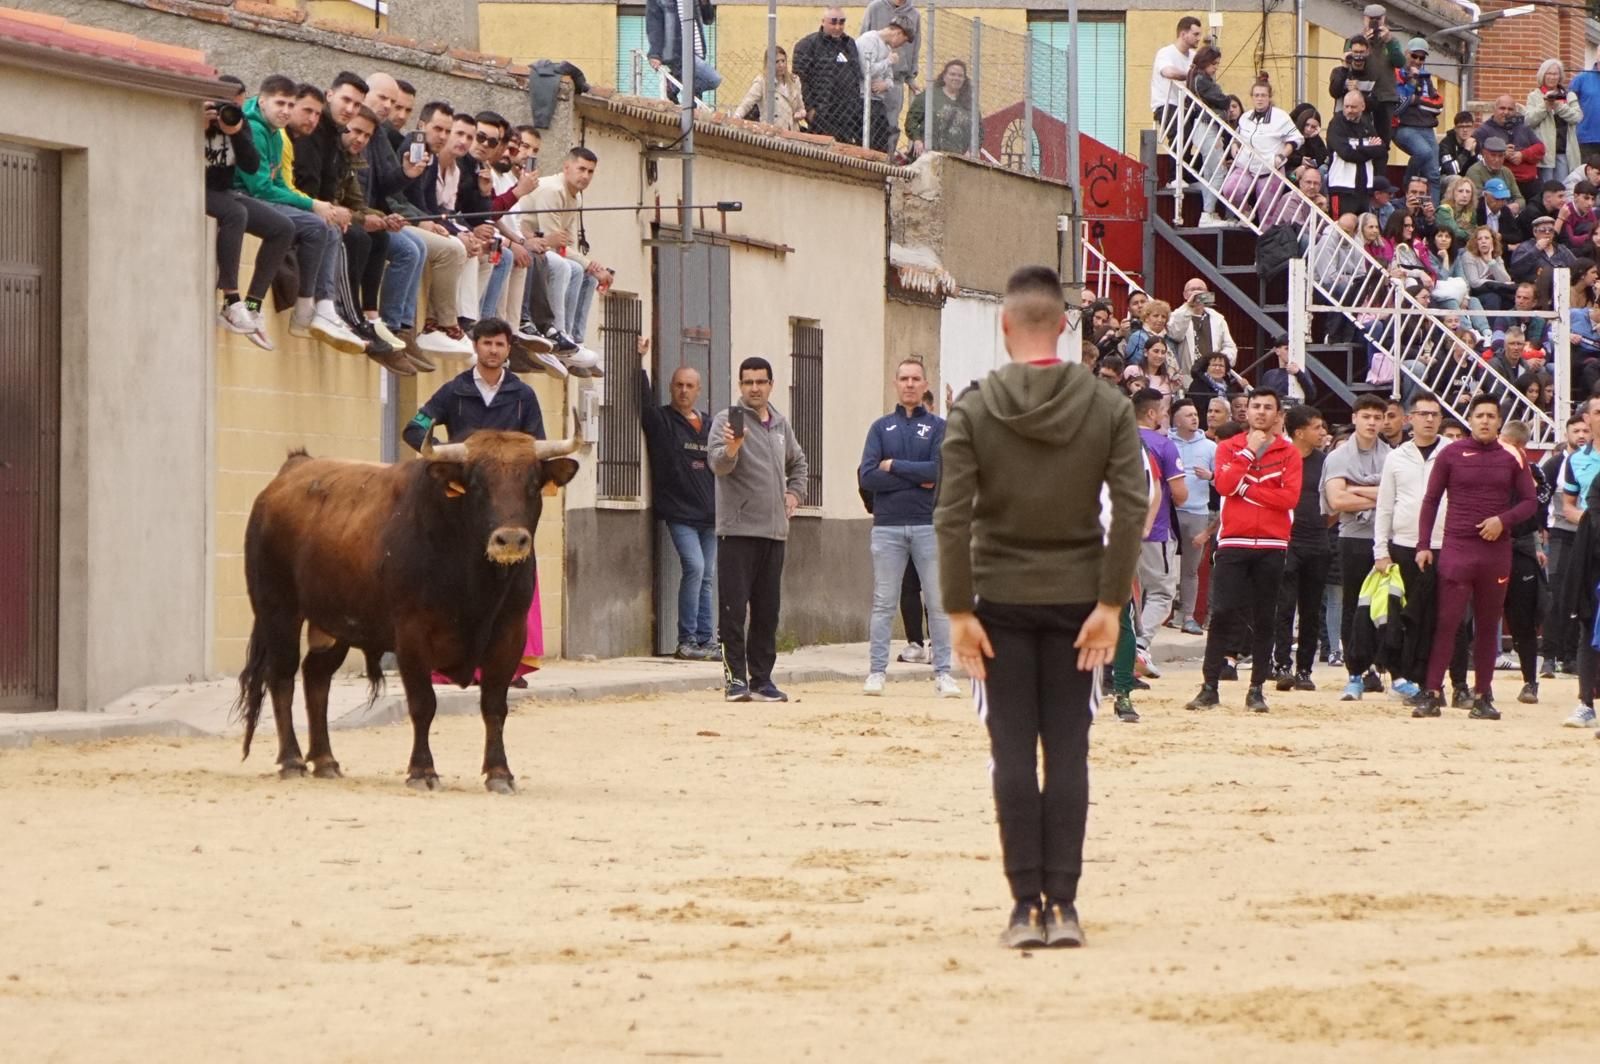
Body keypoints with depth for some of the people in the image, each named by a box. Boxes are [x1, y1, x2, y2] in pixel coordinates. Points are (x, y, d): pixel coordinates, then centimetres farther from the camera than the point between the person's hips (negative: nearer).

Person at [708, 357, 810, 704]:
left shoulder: (780, 424, 15)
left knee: (767, 610, 8)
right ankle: (736, 678, -6)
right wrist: (730, 450, -42)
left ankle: (761, 678, 13)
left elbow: (798, 462, 33)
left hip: (774, 530, 6)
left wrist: (794, 492, 17)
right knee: (735, 608, -7)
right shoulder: (728, 420, -4)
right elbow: (717, 463, -21)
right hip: (737, 530, -6)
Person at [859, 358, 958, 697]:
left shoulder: (939, 427, 6)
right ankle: (876, 672, 4)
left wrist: (894, 467, -6)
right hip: (888, 526, 1)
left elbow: (941, 471, -10)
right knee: (883, 604, 2)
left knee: (939, 603, 0)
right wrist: (917, 479, -8)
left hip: (929, 524, -1)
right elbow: (867, 477, -3)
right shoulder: (881, 427, 10)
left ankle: (943, 673, 3)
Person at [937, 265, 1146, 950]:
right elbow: (1132, 508, -6)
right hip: (1077, 600, 1)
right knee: (1068, 754, 4)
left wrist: (960, 611, -5)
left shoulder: (974, 411, -5)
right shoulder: (1107, 408, -1)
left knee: (1013, 757, 2)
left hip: (1001, 602, -1)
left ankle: (1027, 906, -1)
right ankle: (1063, 905, 1)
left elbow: (952, 517, -9)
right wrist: (1111, 603, -4)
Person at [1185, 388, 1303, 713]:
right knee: (1222, 614, -5)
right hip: (1233, 543, 0)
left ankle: (1256, 690, 7)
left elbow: (1290, 497, -9)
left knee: (1264, 620, 2)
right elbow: (1224, 485, -9)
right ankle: (1209, 688, -2)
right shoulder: (1229, 448, 8)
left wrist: (1246, 489, -10)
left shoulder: (1289, 453, 5)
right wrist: (1249, 452, -10)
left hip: (1271, 546, 0)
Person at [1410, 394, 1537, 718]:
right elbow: (1431, 500, 5)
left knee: (1488, 626, 6)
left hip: (1497, 552, 2)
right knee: (1447, 622, -7)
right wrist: (1423, 545, -1)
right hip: (1457, 549, -2)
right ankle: (1432, 694, -7)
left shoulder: (1511, 458, 6)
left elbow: (1530, 501, 8)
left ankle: (1483, 696, 11)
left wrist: (1503, 520, -10)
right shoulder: (1451, 454, 2)